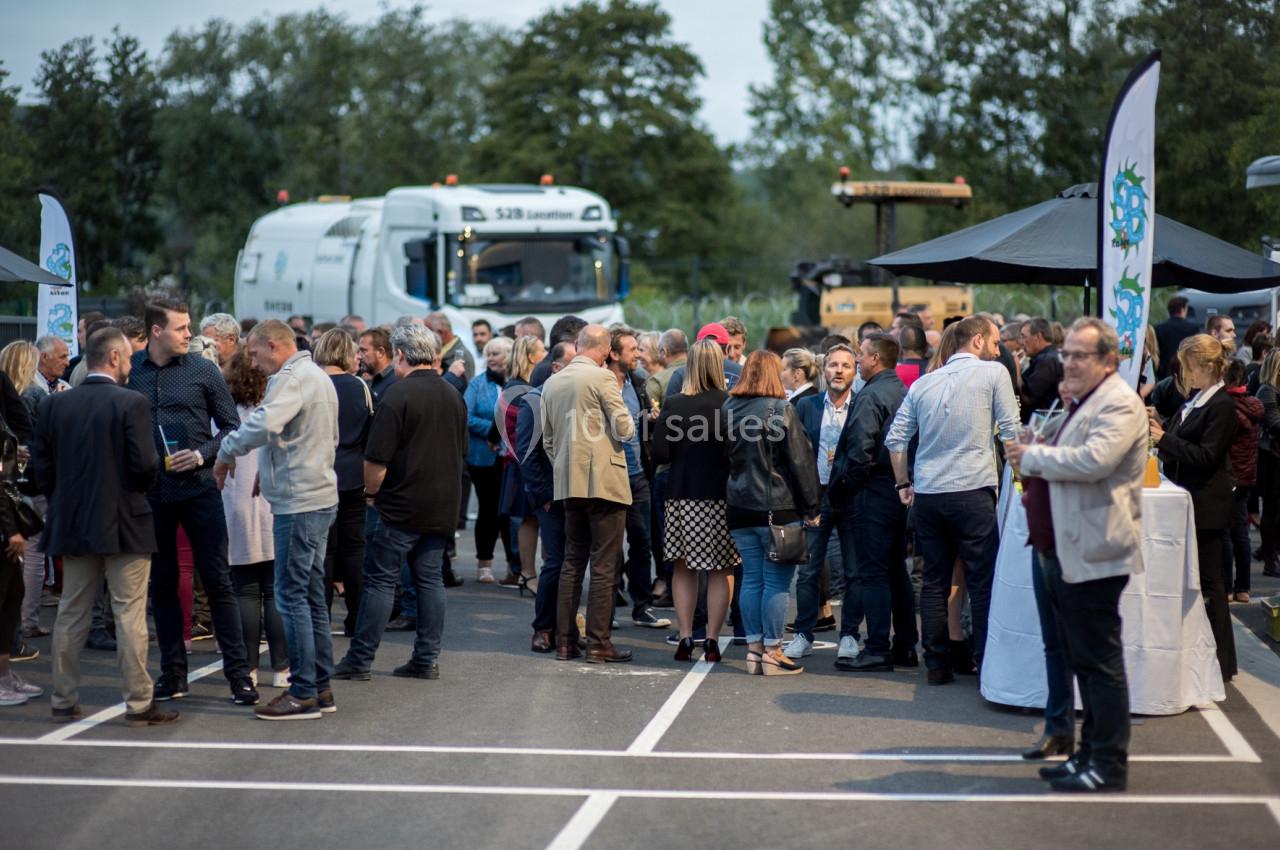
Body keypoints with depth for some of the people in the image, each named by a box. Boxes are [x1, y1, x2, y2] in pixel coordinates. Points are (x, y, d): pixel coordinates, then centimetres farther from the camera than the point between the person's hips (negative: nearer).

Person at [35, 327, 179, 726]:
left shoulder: (55, 405, 3)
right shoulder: (131, 404, -11)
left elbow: (40, 467, 2)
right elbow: (144, 464, -16)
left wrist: (63, 501, 14)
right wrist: (141, 486, 5)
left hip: (71, 525, 5)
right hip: (124, 524, -5)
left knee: (71, 614, 12)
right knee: (130, 615, 0)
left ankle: (64, 701, 15)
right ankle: (139, 703, 3)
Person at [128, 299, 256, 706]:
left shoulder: (202, 371, 1)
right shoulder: (130, 371, 3)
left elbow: (231, 427, 3)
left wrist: (202, 455, -12)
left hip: (197, 487, -2)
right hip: (151, 492, 2)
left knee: (218, 579, -2)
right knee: (162, 583, 9)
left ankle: (238, 671, 3)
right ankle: (172, 672, 18)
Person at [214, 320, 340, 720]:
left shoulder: (292, 378, -15)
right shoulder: (319, 376, 18)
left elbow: (262, 424, -31)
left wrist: (225, 453, -16)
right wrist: (275, 469, 19)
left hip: (299, 503, -10)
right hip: (320, 496, 10)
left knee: (291, 596, -6)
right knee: (311, 594, 14)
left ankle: (303, 694, -4)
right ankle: (320, 687, 18)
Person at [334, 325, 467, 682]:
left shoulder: (398, 395, -14)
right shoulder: (453, 396, 9)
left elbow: (376, 460, -15)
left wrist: (372, 491, 2)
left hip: (402, 505, -6)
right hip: (443, 505, 7)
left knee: (380, 581, -1)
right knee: (430, 579, 10)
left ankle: (360, 661, 2)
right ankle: (427, 659, 11)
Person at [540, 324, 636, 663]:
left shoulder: (552, 383, 11)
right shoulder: (602, 377, -9)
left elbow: (548, 439, 15)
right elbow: (623, 428, -11)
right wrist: (629, 423, 11)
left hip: (569, 483, 6)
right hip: (604, 480, -6)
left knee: (572, 562, 12)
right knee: (604, 565, -2)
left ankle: (565, 641, 11)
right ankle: (599, 643, -3)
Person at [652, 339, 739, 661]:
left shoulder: (673, 405, -6)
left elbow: (660, 454, -8)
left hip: (681, 495, 1)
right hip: (721, 496, -1)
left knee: (682, 568, 12)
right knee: (719, 571, 7)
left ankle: (685, 638, 9)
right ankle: (712, 641, 5)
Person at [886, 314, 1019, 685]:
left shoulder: (923, 383, 12)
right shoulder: (994, 373, -1)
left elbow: (895, 439, 10)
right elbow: (1010, 432, -2)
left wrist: (903, 483, 19)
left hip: (926, 496, 5)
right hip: (972, 492, -5)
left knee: (934, 582, 10)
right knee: (983, 582, 1)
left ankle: (937, 664, 13)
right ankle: (987, 665, 0)